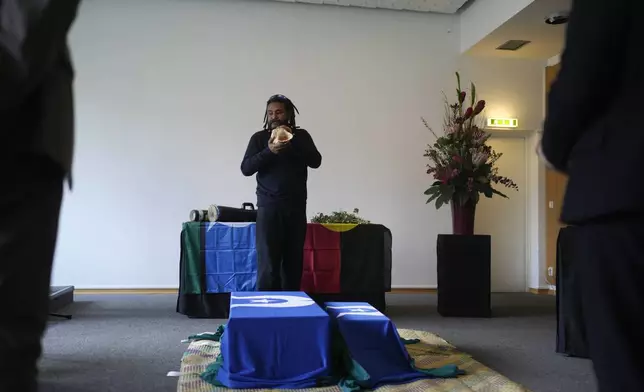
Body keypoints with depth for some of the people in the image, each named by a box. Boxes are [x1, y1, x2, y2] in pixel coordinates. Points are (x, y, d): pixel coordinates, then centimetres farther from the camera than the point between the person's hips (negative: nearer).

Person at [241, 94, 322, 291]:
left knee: (294, 261, 5)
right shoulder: (259, 138, 4)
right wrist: (269, 151, -19)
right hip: (269, 207, -2)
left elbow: (315, 161, -4)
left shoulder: (301, 136, 9)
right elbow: (246, 169, -4)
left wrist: (293, 143, -16)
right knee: (268, 263, -7)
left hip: (296, 207, 2)